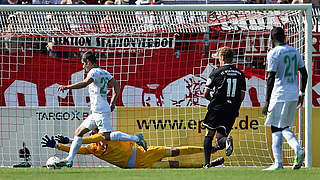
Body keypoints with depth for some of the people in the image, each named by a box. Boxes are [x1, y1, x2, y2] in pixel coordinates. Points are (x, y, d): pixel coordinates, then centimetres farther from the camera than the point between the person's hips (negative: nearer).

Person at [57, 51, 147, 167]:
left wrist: (66, 87, -23)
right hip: (96, 113, 10)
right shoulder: (104, 73, 18)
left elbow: (84, 83, -25)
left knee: (106, 136, -19)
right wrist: (113, 102, 21)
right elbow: (116, 86, 22)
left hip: (101, 111, -10)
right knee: (78, 132, 11)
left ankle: (136, 139, -18)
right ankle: (69, 159, 12)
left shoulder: (94, 72, -9)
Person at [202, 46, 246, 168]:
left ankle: (207, 163, 0)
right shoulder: (240, 74, 9)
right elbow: (242, 96, 10)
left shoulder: (216, 73, -3)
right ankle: (225, 141, -29)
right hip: (232, 111, 3)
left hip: (216, 108, -3)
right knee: (220, 137, 7)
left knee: (209, 134, 10)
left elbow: (206, 94, -1)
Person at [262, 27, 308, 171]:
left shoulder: (273, 53, -10)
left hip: (279, 95, -7)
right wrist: (302, 93, 23)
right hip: (293, 95, 7)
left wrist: (267, 101, -12)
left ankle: (278, 163, -6)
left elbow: (271, 78, -14)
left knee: (276, 129, -2)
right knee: (285, 127, 16)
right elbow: (304, 73, 14)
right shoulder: (294, 51, 11)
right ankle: (298, 149, -8)